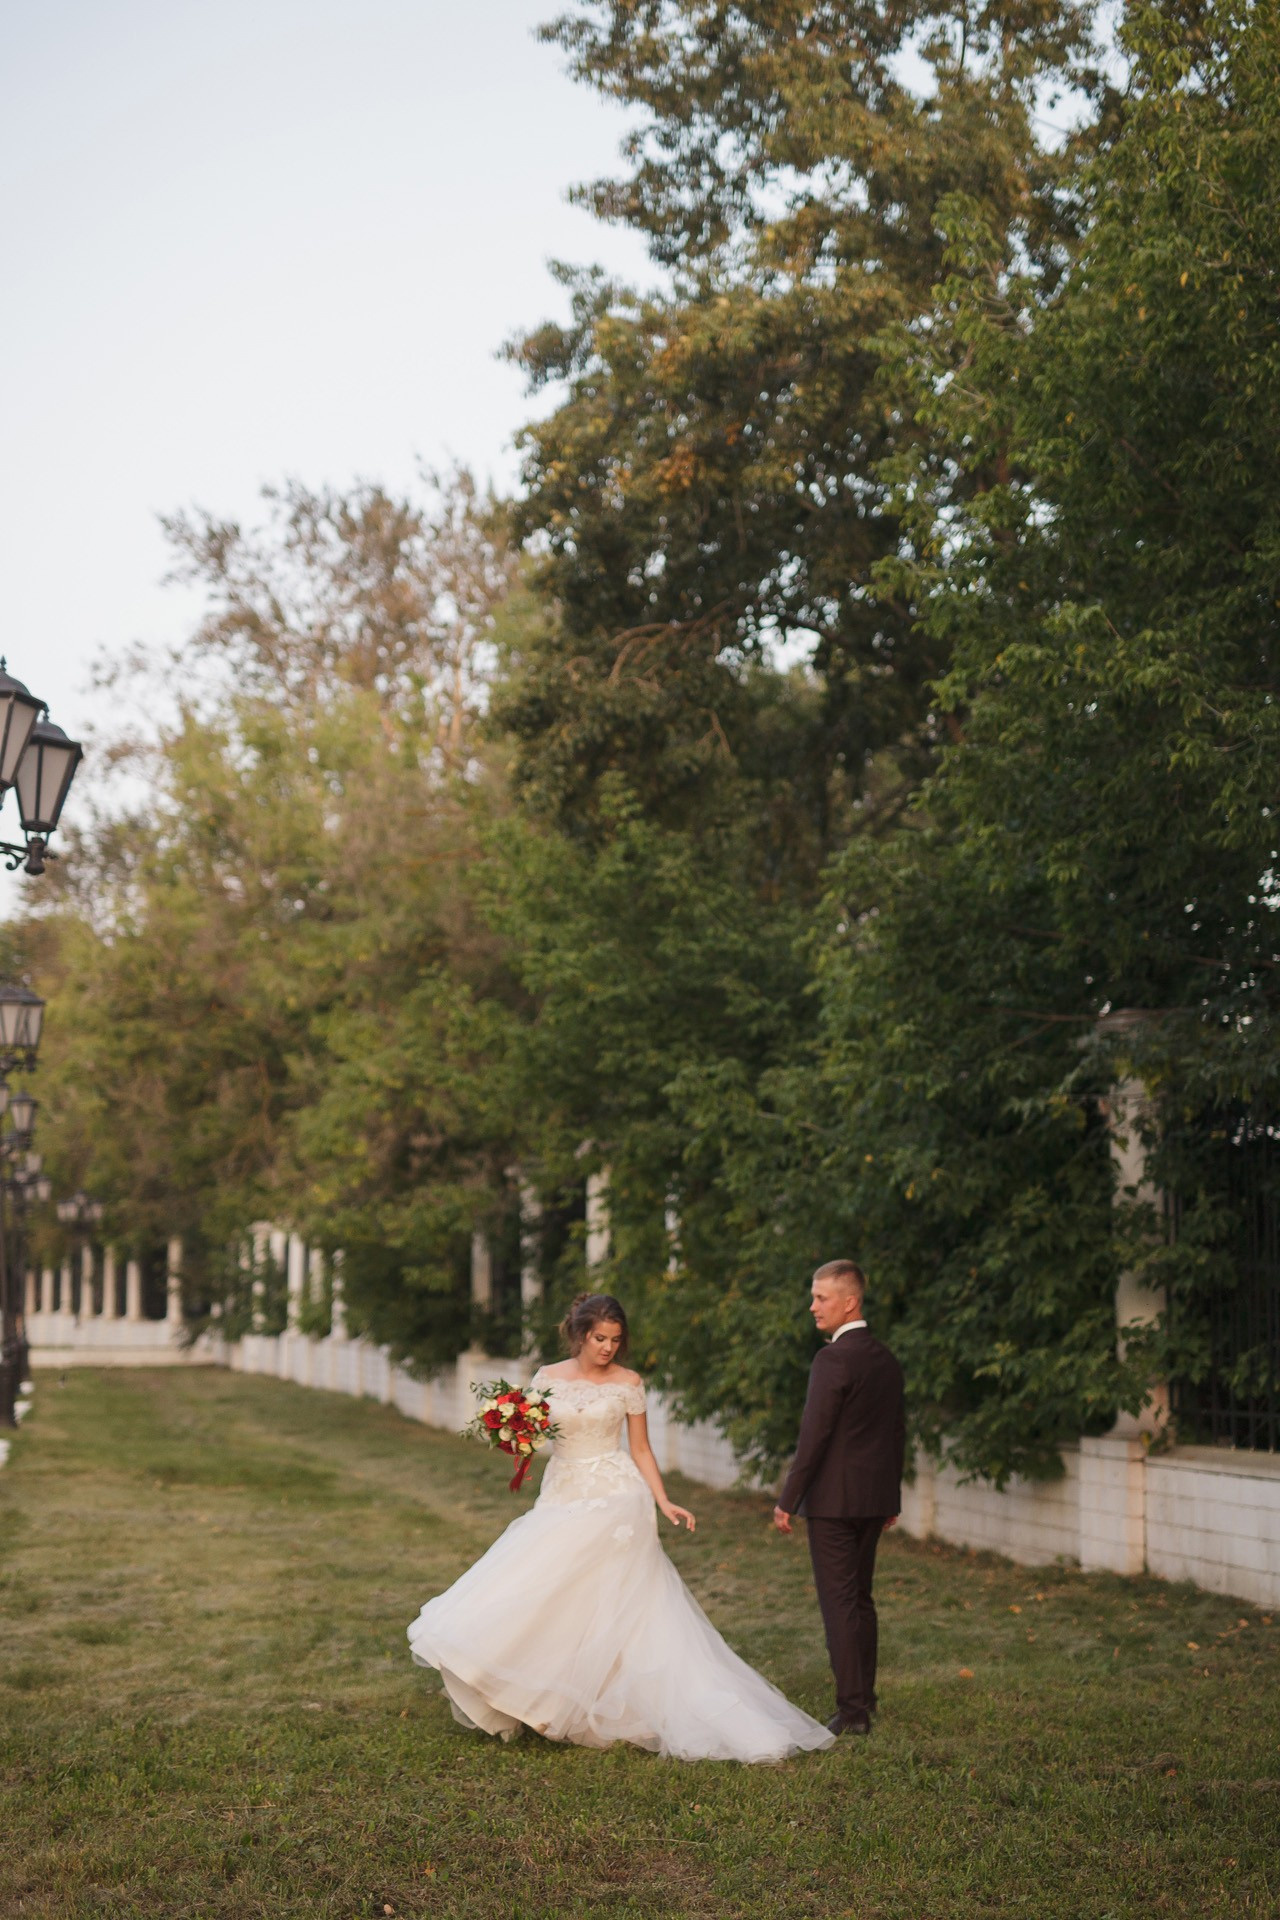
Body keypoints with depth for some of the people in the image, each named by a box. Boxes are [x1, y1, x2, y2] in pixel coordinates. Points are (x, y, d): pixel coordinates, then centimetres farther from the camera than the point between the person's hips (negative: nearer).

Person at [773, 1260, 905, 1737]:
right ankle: (863, 1697, 23)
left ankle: (852, 1711, -3)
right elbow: (897, 1433, 16)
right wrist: (890, 1498, 24)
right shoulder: (886, 1360, 10)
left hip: (833, 1500, -8)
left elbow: (814, 1435, -18)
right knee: (860, 1598, 16)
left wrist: (787, 1501, -14)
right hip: (874, 1500, 8)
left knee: (839, 1603, -4)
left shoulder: (833, 1358, -16)